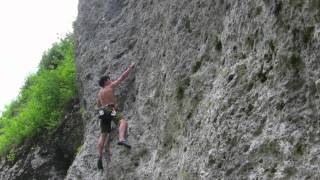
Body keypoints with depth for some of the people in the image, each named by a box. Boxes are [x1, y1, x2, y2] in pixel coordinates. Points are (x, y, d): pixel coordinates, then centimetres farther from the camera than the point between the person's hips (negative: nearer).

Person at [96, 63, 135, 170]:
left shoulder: (100, 93, 26)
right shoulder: (110, 86, 7)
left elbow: (99, 105, 39)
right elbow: (122, 77, 8)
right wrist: (130, 68, 18)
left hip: (102, 112, 8)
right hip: (110, 109, -8)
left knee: (103, 135, 9)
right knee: (123, 121, -30)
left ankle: (100, 157, -1)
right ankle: (122, 139, -61)